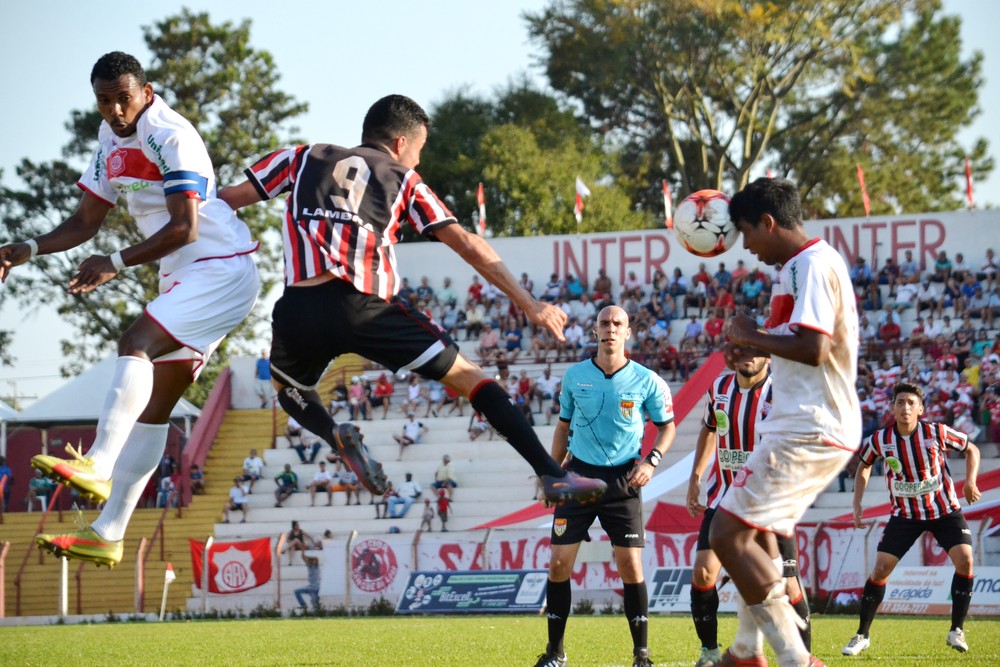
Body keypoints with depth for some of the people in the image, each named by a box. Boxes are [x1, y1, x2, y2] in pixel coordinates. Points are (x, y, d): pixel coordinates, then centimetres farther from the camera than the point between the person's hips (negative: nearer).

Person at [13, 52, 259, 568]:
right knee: (154, 404, 5)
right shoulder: (112, 138, 11)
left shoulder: (171, 137, -17)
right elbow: (86, 221, 17)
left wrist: (116, 264, -29)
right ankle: (108, 534, 4)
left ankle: (97, 465, -40)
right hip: (183, 277, 9)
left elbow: (184, 227, -24)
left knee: (136, 342, -28)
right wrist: (27, 250, 2)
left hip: (221, 269, -9)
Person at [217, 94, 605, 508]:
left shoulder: (304, 158, 23)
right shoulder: (405, 180, 18)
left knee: (290, 388, 32)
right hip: (360, 307, -2)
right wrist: (529, 305, 15)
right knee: (468, 378, 9)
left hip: (297, 310, 2)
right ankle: (553, 475, -3)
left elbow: (228, 199, 20)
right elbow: (467, 244, 13)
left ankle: (334, 434, -1)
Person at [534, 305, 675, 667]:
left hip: (623, 478, -2)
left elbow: (667, 426, 9)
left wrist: (651, 461, -7)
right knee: (559, 563, -3)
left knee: (630, 565, -8)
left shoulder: (646, 381, -3)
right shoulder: (575, 376, 2)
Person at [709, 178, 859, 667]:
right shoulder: (817, 262, 17)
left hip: (806, 432, -11)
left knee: (728, 536, -14)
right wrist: (758, 348, 16)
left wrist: (750, 336, -11)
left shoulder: (810, 265, -15)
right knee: (758, 529, 26)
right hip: (819, 428, 11)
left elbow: (813, 348, -25)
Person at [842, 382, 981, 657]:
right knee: (880, 570, -8)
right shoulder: (880, 440, -13)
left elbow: (972, 449, 0)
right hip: (904, 515, 1)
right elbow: (864, 466, 9)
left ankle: (956, 631, -4)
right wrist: (857, 503, 1)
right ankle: (862, 636, 7)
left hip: (944, 510, -1)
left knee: (965, 560, -20)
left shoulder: (937, 433, -17)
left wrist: (970, 481, -12)